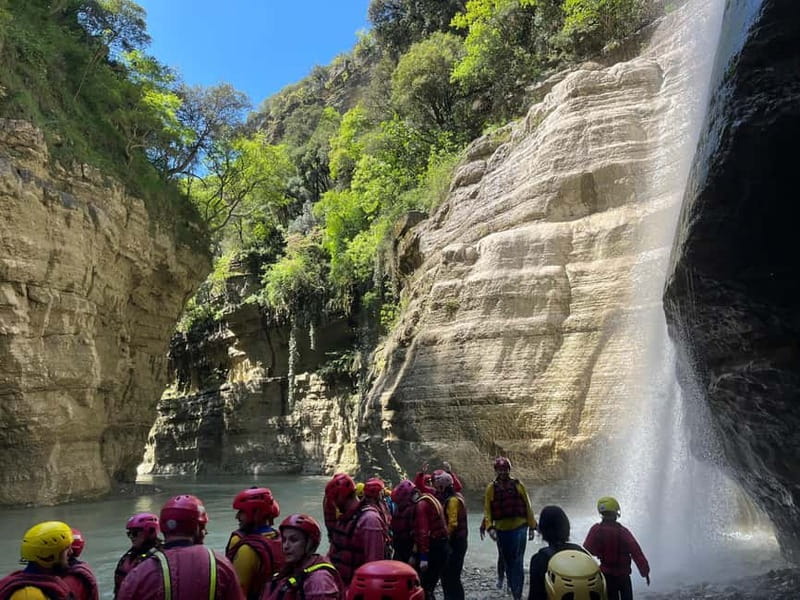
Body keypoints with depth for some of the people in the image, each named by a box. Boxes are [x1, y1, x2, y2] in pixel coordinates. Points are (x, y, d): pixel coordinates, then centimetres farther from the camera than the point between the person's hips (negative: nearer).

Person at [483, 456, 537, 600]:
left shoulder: (518, 485, 2)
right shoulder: (491, 488, 1)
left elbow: (527, 507, 5)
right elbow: (487, 510, -2)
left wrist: (532, 526, 4)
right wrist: (490, 527, -14)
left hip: (519, 528, -2)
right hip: (501, 530, 2)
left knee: (517, 562, -8)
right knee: (508, 562, 13)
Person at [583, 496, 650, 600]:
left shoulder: (596, 530, -13)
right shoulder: (623, 531, -14)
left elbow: (587, 551, -10)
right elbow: (636, 552, -16)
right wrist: (645, 571, -11)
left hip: (607, 575, 0)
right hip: (623, 575, 0)